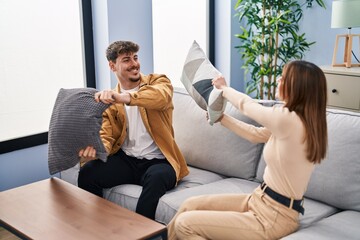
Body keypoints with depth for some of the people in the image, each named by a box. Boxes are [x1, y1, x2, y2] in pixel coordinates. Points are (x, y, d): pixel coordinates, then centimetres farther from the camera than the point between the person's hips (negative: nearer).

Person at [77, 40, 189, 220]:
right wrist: (94, 149, -27)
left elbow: (161, 97, -24)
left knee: (156, 177, -36)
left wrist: (122, 97, -41)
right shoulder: (109, 100, 10)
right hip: (125, 159, 3)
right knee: (87, 173, -21)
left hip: (158, 160, -3)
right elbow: (106, 136, -1)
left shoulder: (158, 81, 2)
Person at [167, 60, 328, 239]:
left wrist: (223, 88, 12)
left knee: (184, 224, -10)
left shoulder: (289, 119, -24)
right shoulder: (297, 121, 5)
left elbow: (247, 104, -7)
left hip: (272, 218, -9)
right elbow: (256, 134, 18)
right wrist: (221, 118, 23)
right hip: (261, 200, 9)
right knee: (190, 205, 10)